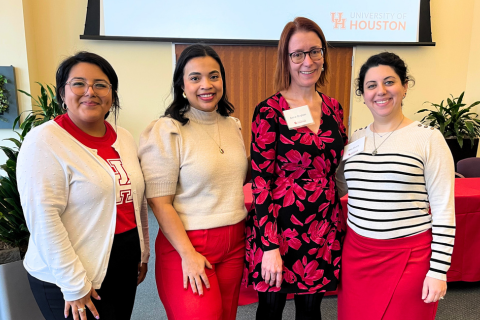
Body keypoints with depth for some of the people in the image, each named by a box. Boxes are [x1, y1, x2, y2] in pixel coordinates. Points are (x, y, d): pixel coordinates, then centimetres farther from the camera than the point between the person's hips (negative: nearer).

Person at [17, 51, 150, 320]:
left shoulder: (125, 138, 6)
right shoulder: (45, 142, -13)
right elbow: (43, 218, -18)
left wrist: (143, 253, 14)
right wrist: (74, 284, -16)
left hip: (124, 268, 6)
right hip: (69, 280, -6)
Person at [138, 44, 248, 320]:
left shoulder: (233, 125, 7)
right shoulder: (166, 131, -12)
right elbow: (159, 202, -14)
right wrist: (188, 254, -15)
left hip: (235, 242, 6)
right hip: (187, 244, -5)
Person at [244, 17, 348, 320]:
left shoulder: (333, 108, 5)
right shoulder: (269, 111, -11)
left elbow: (337, 168, 13)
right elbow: (261, 180, -13)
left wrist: (338, 225, 12)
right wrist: (269, 246, -15)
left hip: (325, 230, 5)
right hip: (280, 227, -4)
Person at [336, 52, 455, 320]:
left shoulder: (428, 138, -8)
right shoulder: (355, 139, 5)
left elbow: (444, 209, -7)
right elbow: (340, 186, 16)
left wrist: (438, 270, -9)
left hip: (409, 257, -4)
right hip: (356, 254, 4)